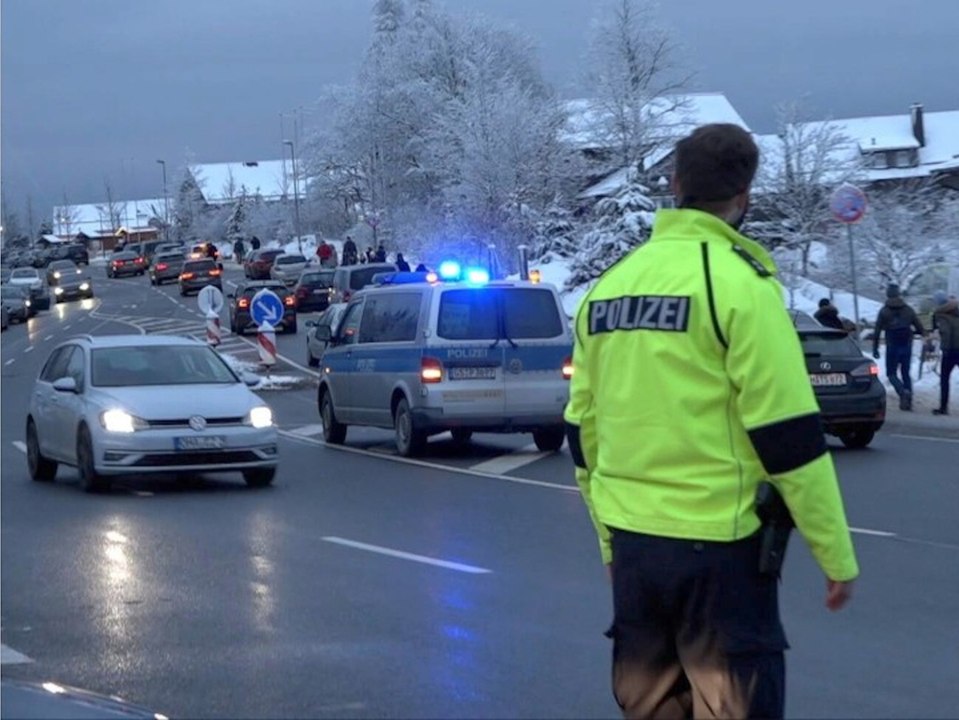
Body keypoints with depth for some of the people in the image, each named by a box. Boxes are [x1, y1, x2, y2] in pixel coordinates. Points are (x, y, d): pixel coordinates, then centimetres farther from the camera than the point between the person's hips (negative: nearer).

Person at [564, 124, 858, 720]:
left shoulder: (610, 286, 9)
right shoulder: (738, 281, -11)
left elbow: (584, 427, 15)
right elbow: (788, 435, -13)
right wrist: (837, 555, -7)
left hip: (632, 541, 7)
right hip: (717, 545, -7)